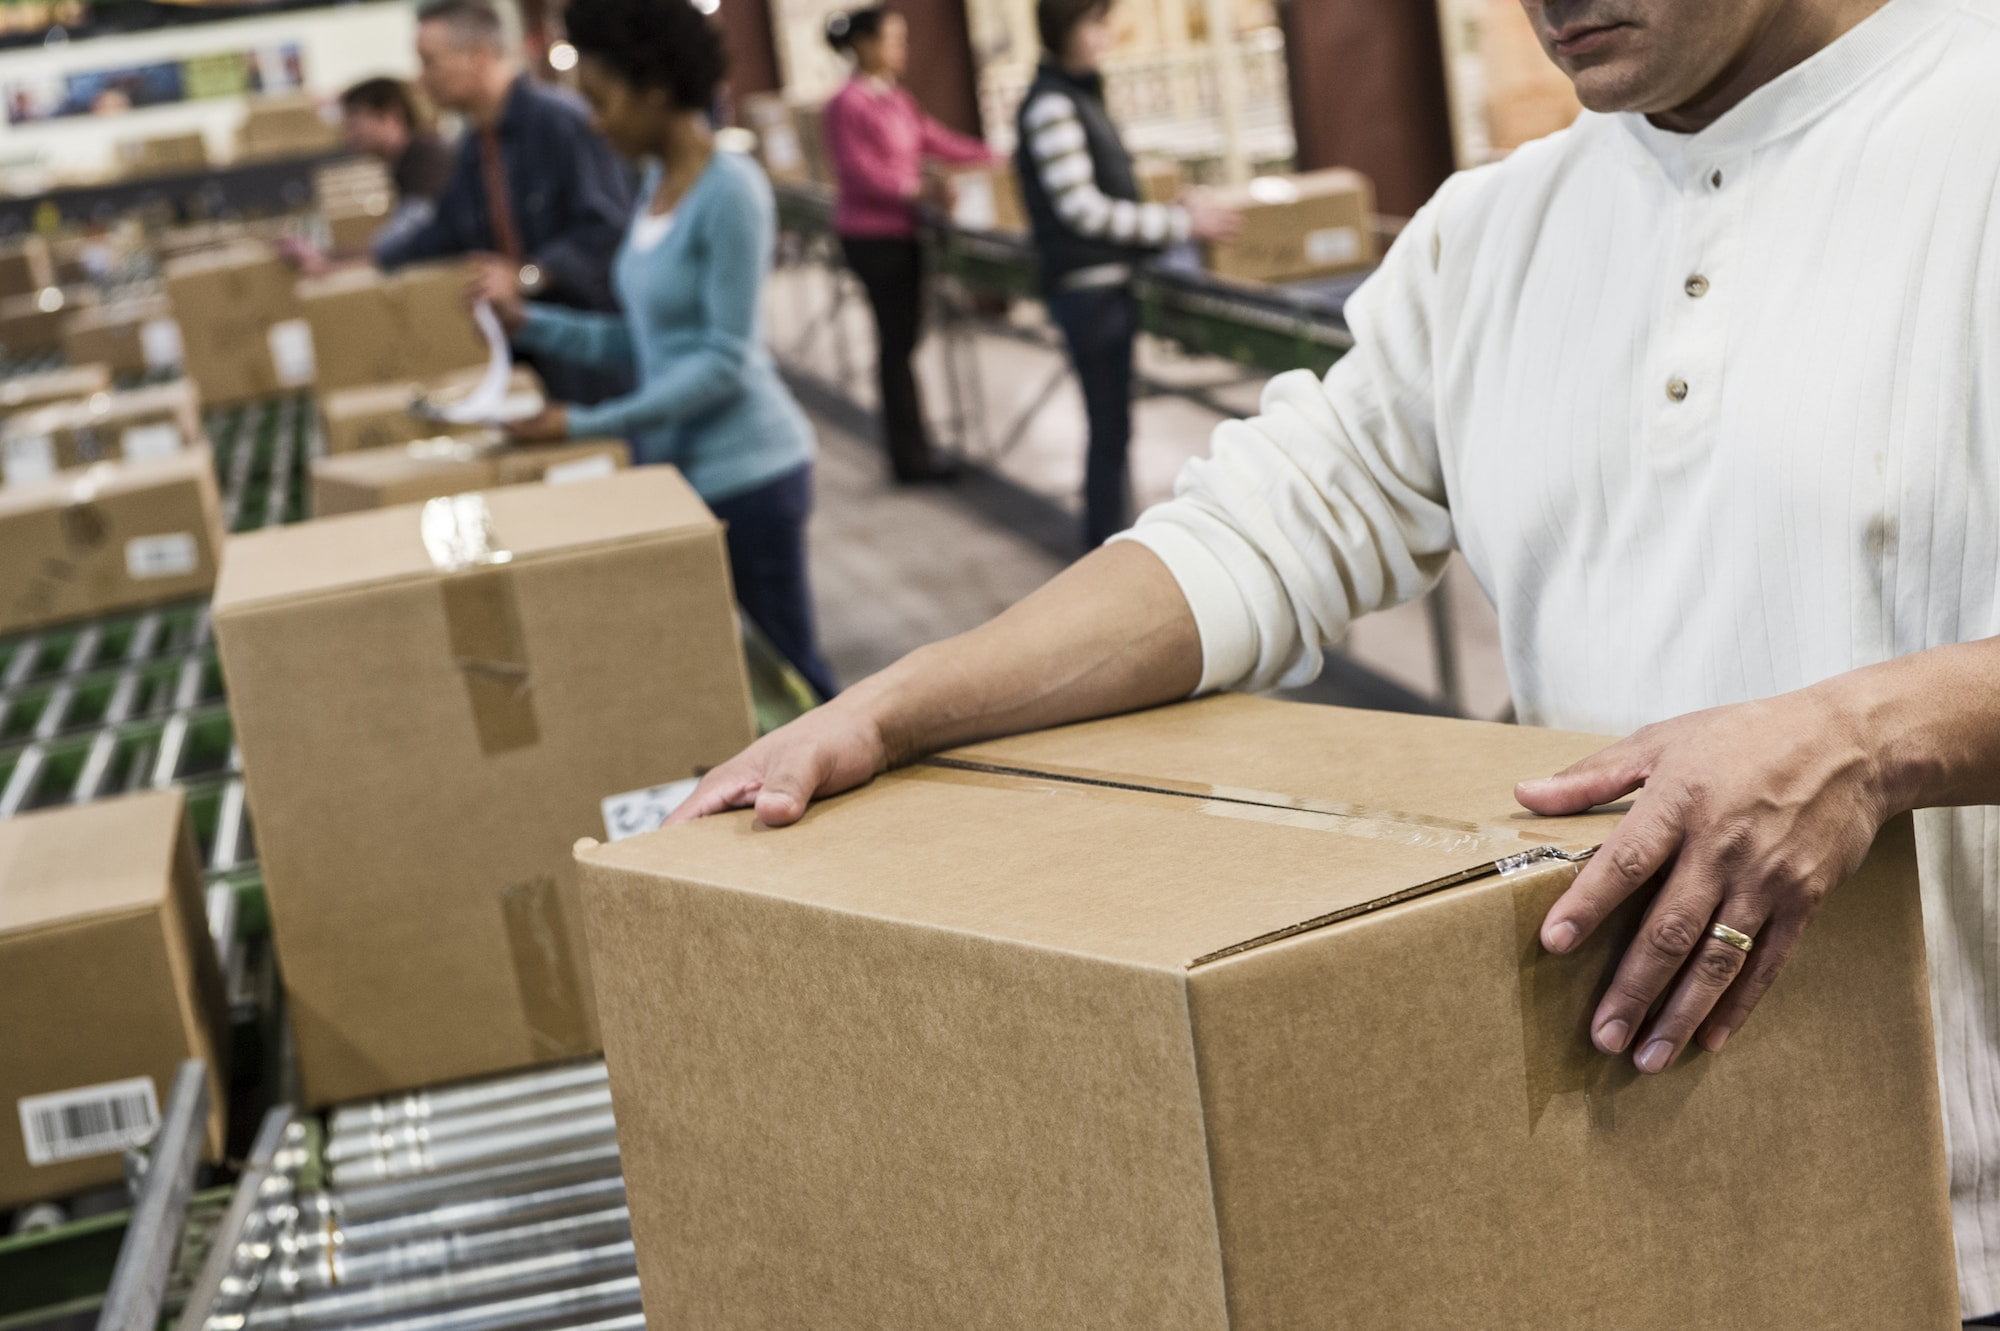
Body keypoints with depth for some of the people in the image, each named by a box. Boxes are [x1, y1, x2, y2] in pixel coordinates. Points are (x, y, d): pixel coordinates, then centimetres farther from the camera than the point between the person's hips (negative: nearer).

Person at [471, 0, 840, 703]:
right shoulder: (656, 182, 9)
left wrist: (587, 423, -19)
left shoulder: (731, 190, -17)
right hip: (676, 468, 8)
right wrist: (528, 320, 3)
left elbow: (723, 361, -19)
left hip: (745, 472, -8)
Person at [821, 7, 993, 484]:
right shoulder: (848, 104, -15)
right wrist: (918, 189, -26)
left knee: (903, 336, 12)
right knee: (898, 339, -6)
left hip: (902, 230, 9)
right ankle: (911, 457, -1)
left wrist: (995, 159, 8)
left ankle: (909, 446, 20)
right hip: (872, 234, -9)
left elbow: (935, 139, 14)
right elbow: (859, 174, -19)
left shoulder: (897, 98, 12)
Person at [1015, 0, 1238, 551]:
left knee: (1111, 428, 15)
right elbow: (1081, 210, -20)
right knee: (1110, 430, -4)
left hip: (1110, 283, 10)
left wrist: (1174, 209, 11)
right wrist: (1180, 223, -18)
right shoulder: (1051, 106, -16)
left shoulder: (1080, 96, 14)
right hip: (1089, 289, -9)